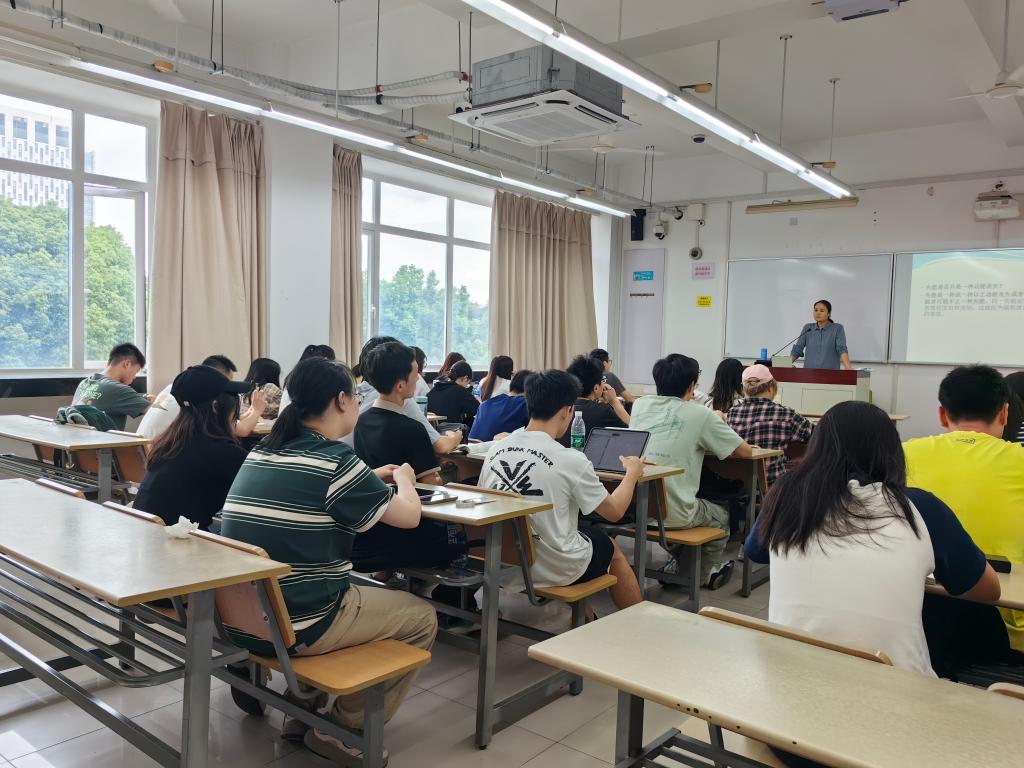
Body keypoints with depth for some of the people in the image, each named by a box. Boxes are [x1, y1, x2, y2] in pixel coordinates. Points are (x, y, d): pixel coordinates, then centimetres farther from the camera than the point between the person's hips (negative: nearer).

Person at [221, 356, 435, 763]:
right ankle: (345, 727, 11)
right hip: (294, 627, -8)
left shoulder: (263, 451, 5)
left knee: (367, 590, 30)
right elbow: (409, 516, -5)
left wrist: (371, 479, 21)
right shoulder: (335, 460, -17)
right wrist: (403, 479, 15)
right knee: (421, 617, 10)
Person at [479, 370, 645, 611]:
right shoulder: (571, 461, -21)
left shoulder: (495, 450, -7)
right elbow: (614, 512, -6)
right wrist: (632, 473, 12)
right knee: (612, 548, 24)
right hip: (554, 571, -5)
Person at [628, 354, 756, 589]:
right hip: (673, 514, -5)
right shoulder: (700, 415, -9)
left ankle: (678, 565, 45)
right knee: (721, 516, 28)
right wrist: (718, 426, 17)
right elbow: (745, 451, 0)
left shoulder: (640, 404, 4)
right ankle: (705, 574, 44)